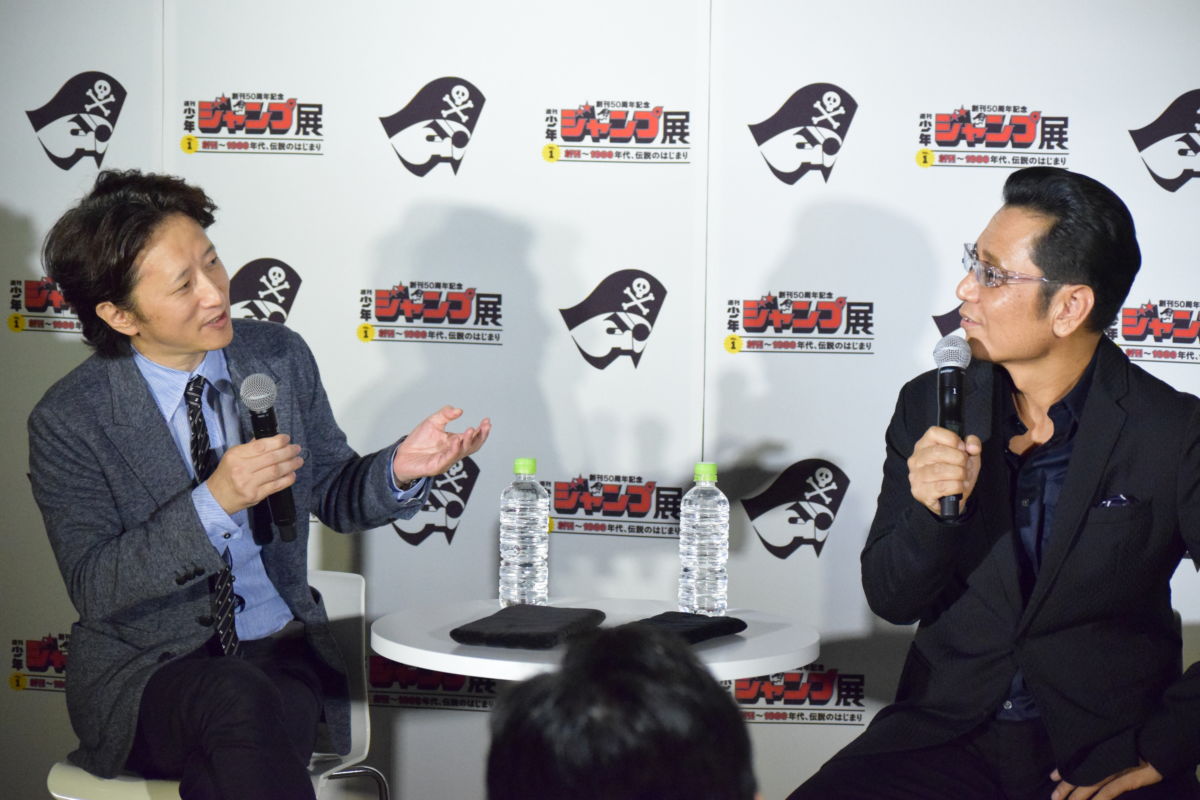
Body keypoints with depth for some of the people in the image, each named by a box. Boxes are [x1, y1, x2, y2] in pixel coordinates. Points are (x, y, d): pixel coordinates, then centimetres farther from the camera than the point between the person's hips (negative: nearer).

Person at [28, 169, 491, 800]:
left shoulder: (281, 357, 2)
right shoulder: (68, 420, -9)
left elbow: (333, 497, 12)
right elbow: (93, 589, -14)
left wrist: (399, 469, -11)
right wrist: (214, 502, -26)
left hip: (282, 651, 2)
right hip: (143, 670, -2)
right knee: (237, 703, -35)